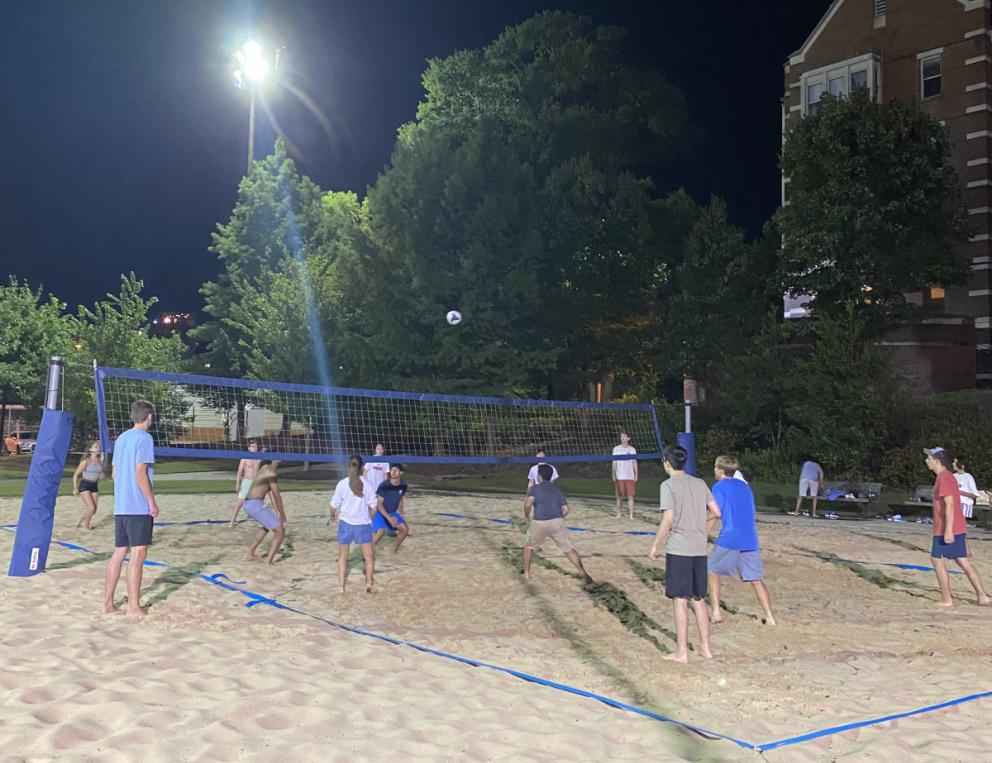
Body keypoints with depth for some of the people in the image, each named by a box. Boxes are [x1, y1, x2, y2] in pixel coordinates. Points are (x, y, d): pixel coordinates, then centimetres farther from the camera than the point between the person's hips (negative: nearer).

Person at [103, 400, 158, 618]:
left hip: (120, 506, 8)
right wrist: (152, 502, -12)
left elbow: (114, 472, 18)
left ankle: (108, 603, 19)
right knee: (138, 555, -6)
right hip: (139, 507, -8)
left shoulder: (121, 438, 15)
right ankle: (133, 608, -5)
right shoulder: (144, 438, -10)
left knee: (119, 553, 14)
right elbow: (140, 473, -17)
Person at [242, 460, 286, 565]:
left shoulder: (264, 468, 17)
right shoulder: (271, 473, -12)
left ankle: (250, 554, 34)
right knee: (280, 530, -6)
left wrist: (277, 511, 26)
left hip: (248, 504, 10)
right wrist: (282, 514, 1)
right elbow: (277, 496, -8)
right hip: (256, 505, -10)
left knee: (267, 525, 33)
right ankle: (269, 561, -13)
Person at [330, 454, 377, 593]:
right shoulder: (366, 484, -8)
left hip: (346, 523, 0)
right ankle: (369, 583, 11)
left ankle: (341, 586, 15)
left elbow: (334, 505, -6)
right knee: (369, 556, 15)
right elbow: (373, 506, -4)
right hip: (363, 524, 0)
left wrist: (333, 515, 14)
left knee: (342, 556, 15)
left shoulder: (342, 484, -10)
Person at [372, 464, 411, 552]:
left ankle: (395, 549, 18)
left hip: (393, 513, 6)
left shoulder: (403, 486, -8)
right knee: (381, 531, -29)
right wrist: (389, 518, -34)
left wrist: (400, 513, 13)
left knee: (405, 528, -2)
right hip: (380, 512, -6)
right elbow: (379, 504, -25)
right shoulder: (384, 485, -25)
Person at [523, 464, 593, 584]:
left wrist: (526, 516, 8)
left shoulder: (535, 488, 8)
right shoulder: (557, 490, 18)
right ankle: (584, 573, -4)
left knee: (529, 546, 22)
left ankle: (526, 574, 22)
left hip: (539, 523, -2)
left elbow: (528, 503, -9)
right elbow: (565, 510, 10)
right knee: (568, 548, 7)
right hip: (557, 522, 2)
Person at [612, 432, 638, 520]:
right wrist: (614, 475, -3)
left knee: (630, 496, -3)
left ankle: (631, 515, -1)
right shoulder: (616, 449, 4)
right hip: (619, 476, 0)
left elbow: (634, 462, 9)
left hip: (630, 476, 0)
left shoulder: (632, 449, 7)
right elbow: (614, 463, 4)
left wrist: (636, 475, 1)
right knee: (619, 496, 3)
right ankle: (619, 514, 12)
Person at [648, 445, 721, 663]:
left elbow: (669, 519, -16)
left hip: (679, 549, -6)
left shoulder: (669, 485, -9)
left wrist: (655, 545, -7)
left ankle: (682, 652, 4)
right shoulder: (699, 483, 9)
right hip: (700, 549, 6)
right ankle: (705, 647, 21)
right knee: (699, 599, 16)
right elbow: (716, 512, 9)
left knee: (680, 600, 0)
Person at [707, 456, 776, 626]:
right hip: (750, 541, 5)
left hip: (728, 540, -5)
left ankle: (716, 613, 5)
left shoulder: (719, 487, -3)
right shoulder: (744, 486, 18)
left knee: (713, 573, 11)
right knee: (756, 579, 9)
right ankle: (769, 617, 3)